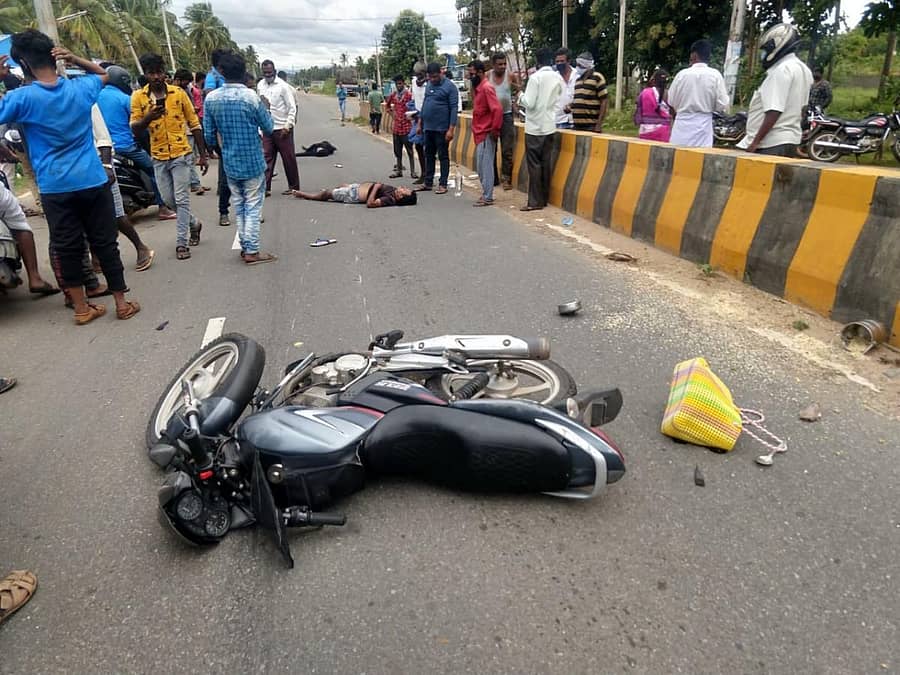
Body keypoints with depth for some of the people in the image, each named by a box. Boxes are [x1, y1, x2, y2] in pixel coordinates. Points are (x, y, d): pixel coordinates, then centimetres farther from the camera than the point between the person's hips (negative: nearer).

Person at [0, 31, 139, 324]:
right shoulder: (81, 88, 0)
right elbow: (103, 73, 21)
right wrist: (75, 59, 5)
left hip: (55, 188, -1)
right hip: (92, 181, 1)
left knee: (67, 248, 8)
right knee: (105, 244, 6)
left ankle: (81, 308, 15)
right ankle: (121, 303, 12)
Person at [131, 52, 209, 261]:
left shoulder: (179, 93, -3)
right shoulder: (138, 97, -1)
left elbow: (194, 124, 2)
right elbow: (134, 127, -4)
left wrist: (203, 154, 1)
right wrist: (148, 117, -25)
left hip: (181, 154, -3)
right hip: (158, 157, 3)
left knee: (182, 199, -3)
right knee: (168, 200, 11)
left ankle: (181, 243, 3)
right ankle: (193, 223, 36)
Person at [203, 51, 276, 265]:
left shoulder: (211, 98, -2)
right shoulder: (251, 96, -14)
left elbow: (209, 134, 2)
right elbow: (268, 128, -4)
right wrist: (264, 109, 14)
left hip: (230, 162, 4)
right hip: (253, 161, -4)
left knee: (238, 205, 15)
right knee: (253, 206, 2)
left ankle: (245, 246, 20)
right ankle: (252, 251, 4)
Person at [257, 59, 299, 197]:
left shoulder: (283, 86, -7)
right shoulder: (260, 85, 8)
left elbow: (292, 108, -8)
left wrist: (288, 125, -16)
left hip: (282, 128, -5)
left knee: (288, 158, 3)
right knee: (266, 158, 2)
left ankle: (294, 186, 14)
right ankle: (265, 187, 4)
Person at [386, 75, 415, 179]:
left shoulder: (409, 95, -7)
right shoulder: (393, 95, 8)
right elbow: (388, 105, 24)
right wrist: (391, 114, 12)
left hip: (406, 127, -5)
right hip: (396, 127, 5)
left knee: (409, 151, 1)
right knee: (397, 151, 10)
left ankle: (412, 171, 6)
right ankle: (398, 171, 19)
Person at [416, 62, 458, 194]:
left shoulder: (450, 86, -9)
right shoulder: (429, 84, 12)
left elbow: (454, 109, -13)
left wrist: (451, 129, -19)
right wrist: (420, 122, 16)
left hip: (442, 128, -7)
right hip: (428, 127, 7)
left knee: (443, 156, 1)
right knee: (429, 155, 13)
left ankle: (443, 184, 7)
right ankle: (428, 182, 22)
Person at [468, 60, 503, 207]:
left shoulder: (486, 88, -14)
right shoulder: (477, 88, 13)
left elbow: (497, 109, -22)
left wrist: (495, 130, -19)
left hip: (486, 135, -9)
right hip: (479, 134, 9)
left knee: (485, 166, -6)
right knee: (481, 166, 13)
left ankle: (487, 197, -1)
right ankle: (486, 194, 21)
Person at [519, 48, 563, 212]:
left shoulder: (536, 77, -13)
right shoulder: (558, 78, 6)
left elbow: (529, 103, -15)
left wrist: (520, 97, 2)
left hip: (534, 127, -6)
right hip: (550, 126, 6)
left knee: (534, 164, -3)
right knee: (546, 163, 10)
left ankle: (535, 201, -3)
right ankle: (545, 198, 15)